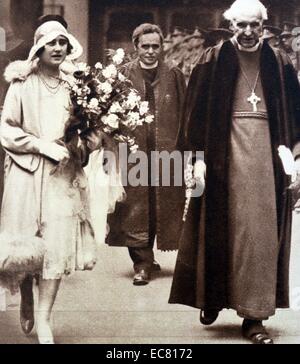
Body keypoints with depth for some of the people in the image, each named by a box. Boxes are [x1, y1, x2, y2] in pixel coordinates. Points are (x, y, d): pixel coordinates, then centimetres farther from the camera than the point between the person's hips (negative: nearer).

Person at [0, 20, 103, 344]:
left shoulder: (74, 85, 7)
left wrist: (89, 140, -6)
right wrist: (44, 145, -13)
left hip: (63, 174, 2)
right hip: (27, 174, -2)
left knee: (57, 243, -4)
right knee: (26, 242, 3)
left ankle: (44, 322, 4)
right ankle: (26, 300, 31)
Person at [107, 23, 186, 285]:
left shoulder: (174, 76, 8)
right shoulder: (123, 75, 5)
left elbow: (184, 116, 6)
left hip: (167, 152, 1)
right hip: (132, 150, -1)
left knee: (164, 207, 6)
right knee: (136, 208, -1)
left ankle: (147, 257, 24)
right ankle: (142, 263, 7)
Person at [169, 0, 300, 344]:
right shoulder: (213, 61, 1)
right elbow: (196, 112, -2)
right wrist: (198, 157, -9)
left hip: (266, 154, 2)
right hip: (226, 154, -2)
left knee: (262, 233, 2)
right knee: (220, 230, 6)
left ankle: (254, 315, 9)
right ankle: (212, 297, 26)